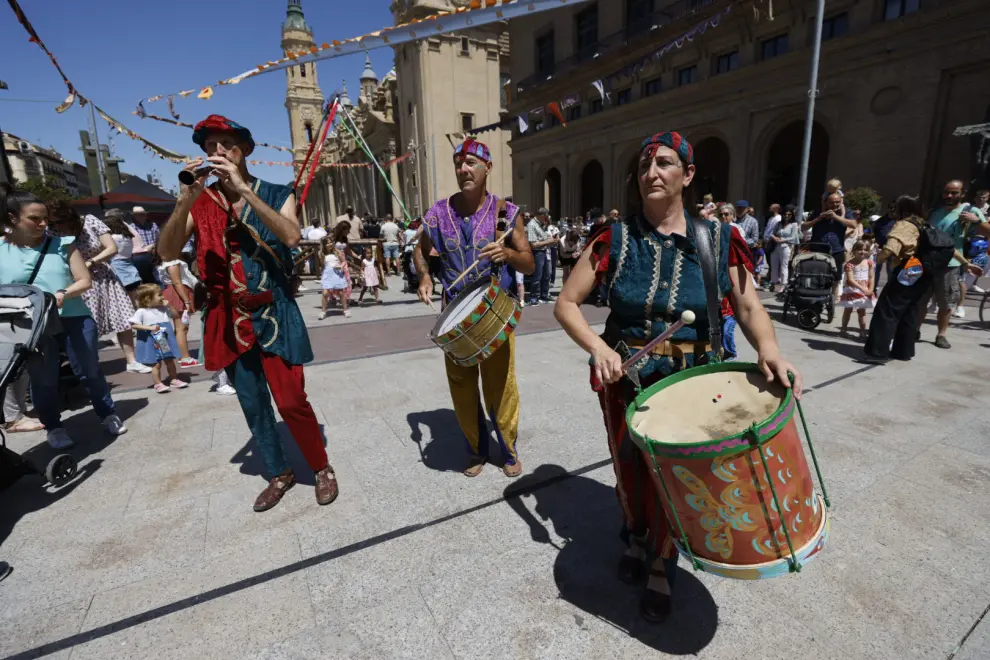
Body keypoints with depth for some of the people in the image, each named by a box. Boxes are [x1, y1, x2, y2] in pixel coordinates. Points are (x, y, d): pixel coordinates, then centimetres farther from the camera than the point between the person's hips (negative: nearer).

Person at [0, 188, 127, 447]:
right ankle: (53, 427, 26)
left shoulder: (63, 244, 1)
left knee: (89, 371, 8)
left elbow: (85, 281, -1)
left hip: (73, 318, 0)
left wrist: (63, 294, -19)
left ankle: (109, 415, 24)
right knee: (42, 379, 10)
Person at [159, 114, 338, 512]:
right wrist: (185, 200, -18)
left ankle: (322, 469, 18)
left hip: (274, 315, -3)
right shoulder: (201, 203, 6)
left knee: (291, 401, -5)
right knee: (253, 406, 11)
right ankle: (279, 474, 30)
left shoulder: (275, 194, 1)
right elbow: (167, 253, -5)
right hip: (228, 320, 3)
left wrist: (243, 189, -22)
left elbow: (292, 237, -19)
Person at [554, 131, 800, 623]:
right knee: (629, 468, 17)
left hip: (689, 382, 0)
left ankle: (661, 569, 37)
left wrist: (768, 348, -25)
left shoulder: (718, 240, -6)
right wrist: (597, 347, -24)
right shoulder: (615, 239, -8)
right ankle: (636, 539, 48)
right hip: (623, 376, 1)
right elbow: (566, 304, -7)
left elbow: (748, 308, -4)